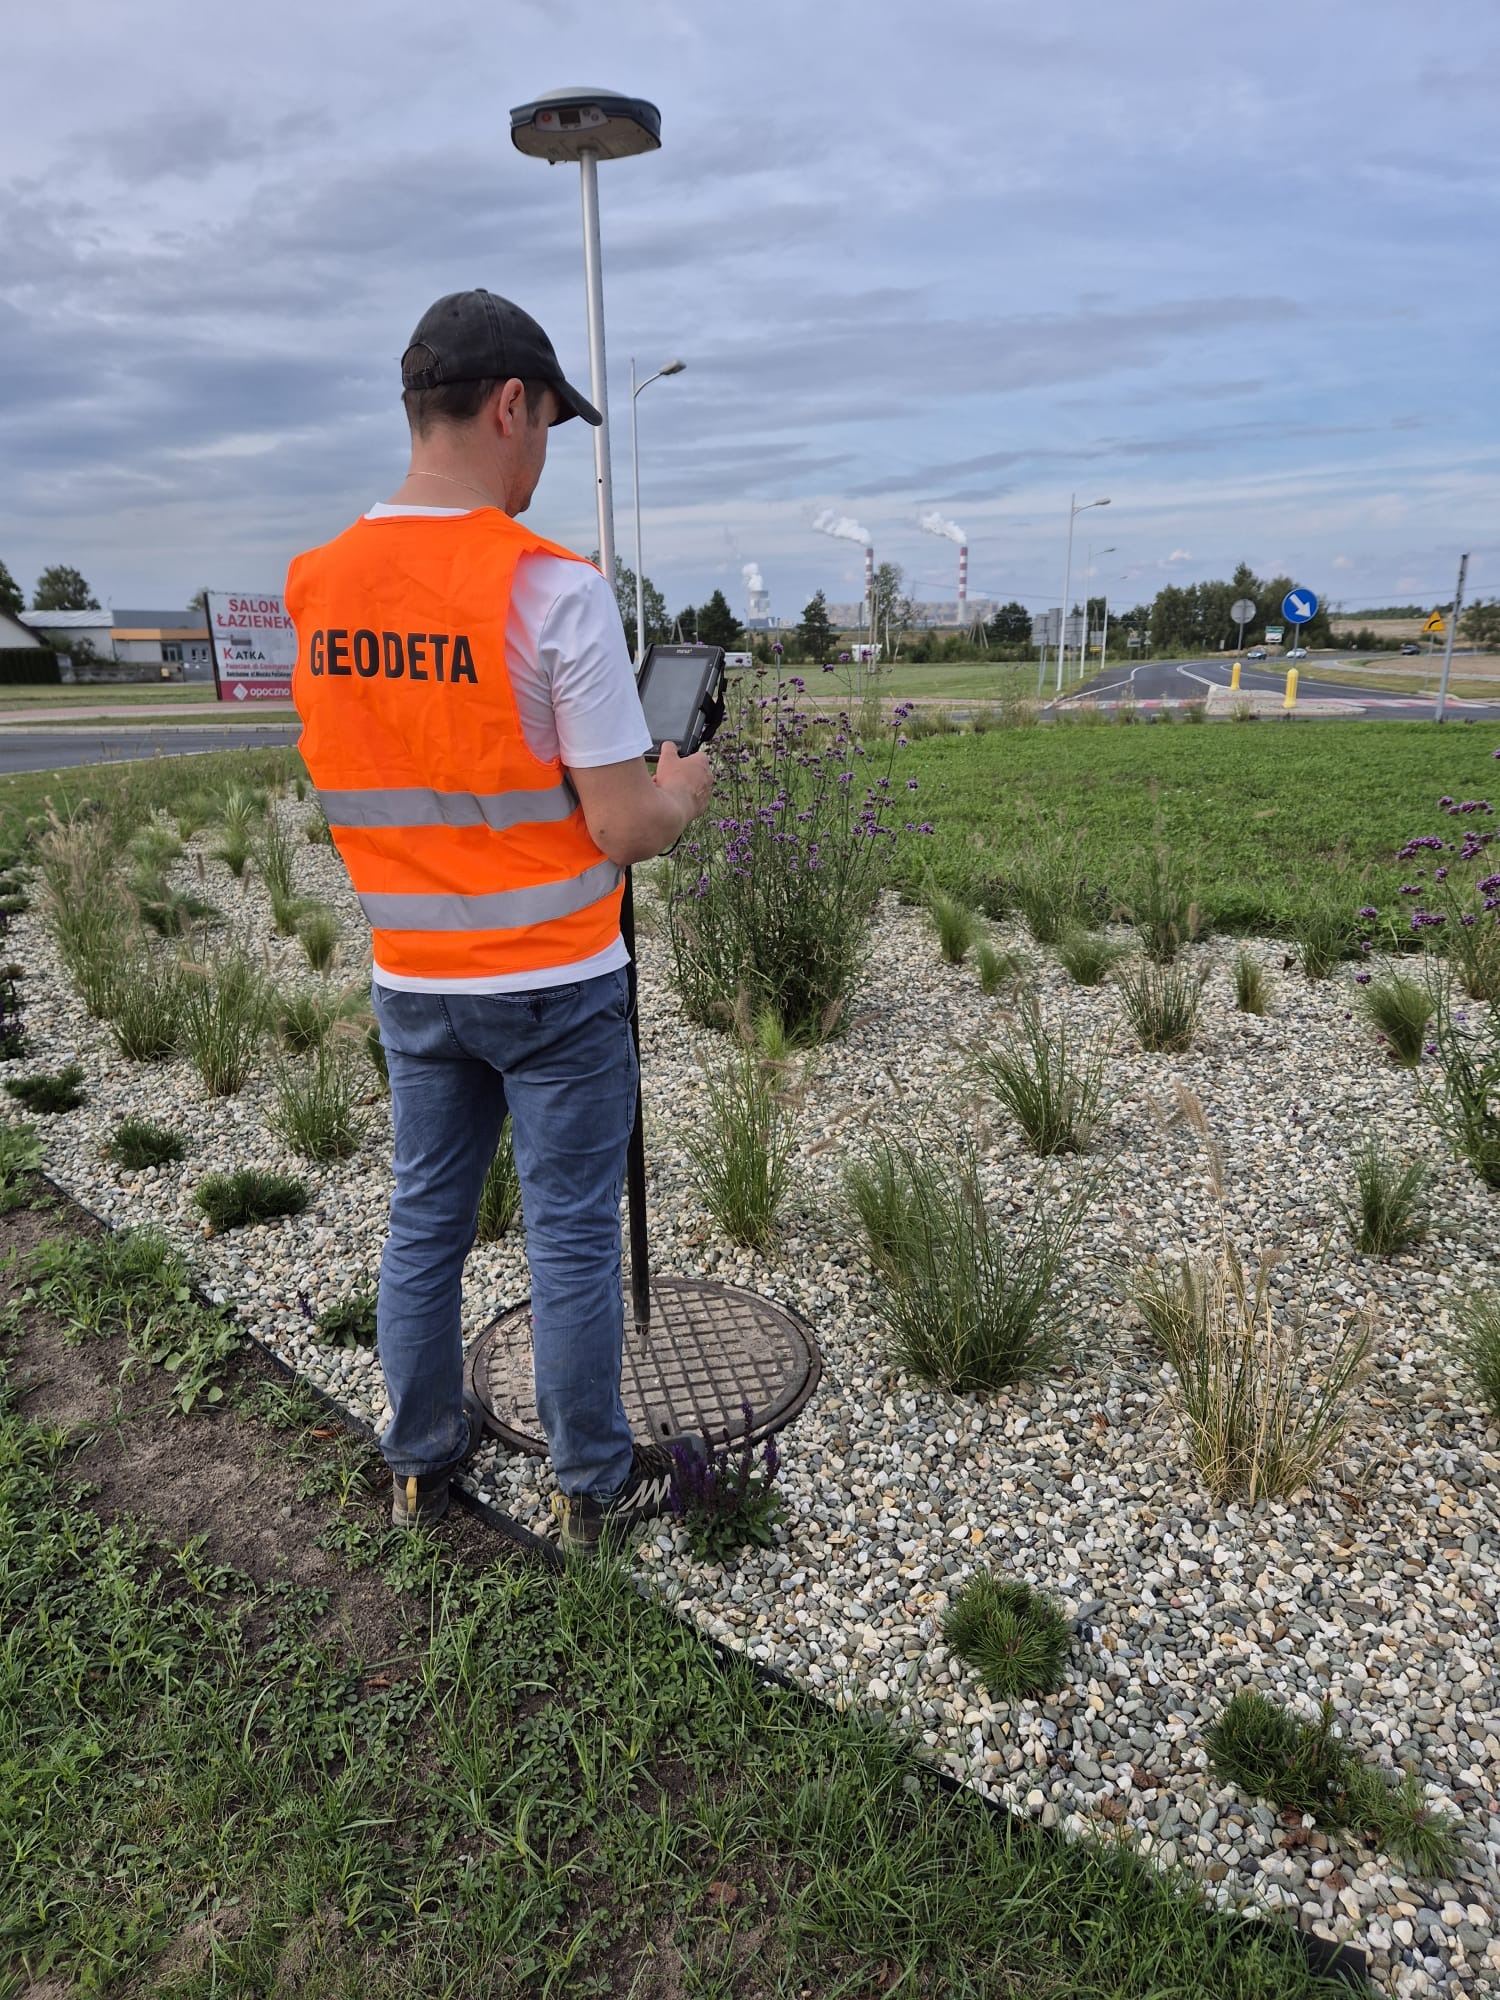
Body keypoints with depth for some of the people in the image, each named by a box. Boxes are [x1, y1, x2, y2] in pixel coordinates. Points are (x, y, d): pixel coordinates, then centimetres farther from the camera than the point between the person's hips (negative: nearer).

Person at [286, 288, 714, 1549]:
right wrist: (682, 794, 5)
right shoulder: (553, 589, -18)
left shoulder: (317, 588, 1)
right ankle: (594, 1483, 27)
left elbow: (388, 780, 10)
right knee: (573, 1234, 9)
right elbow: (623, 831, -18)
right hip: (555, 983, -5)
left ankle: (422, 1463, 36)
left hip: (412, 981, 6)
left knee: (426, 1218, 18)